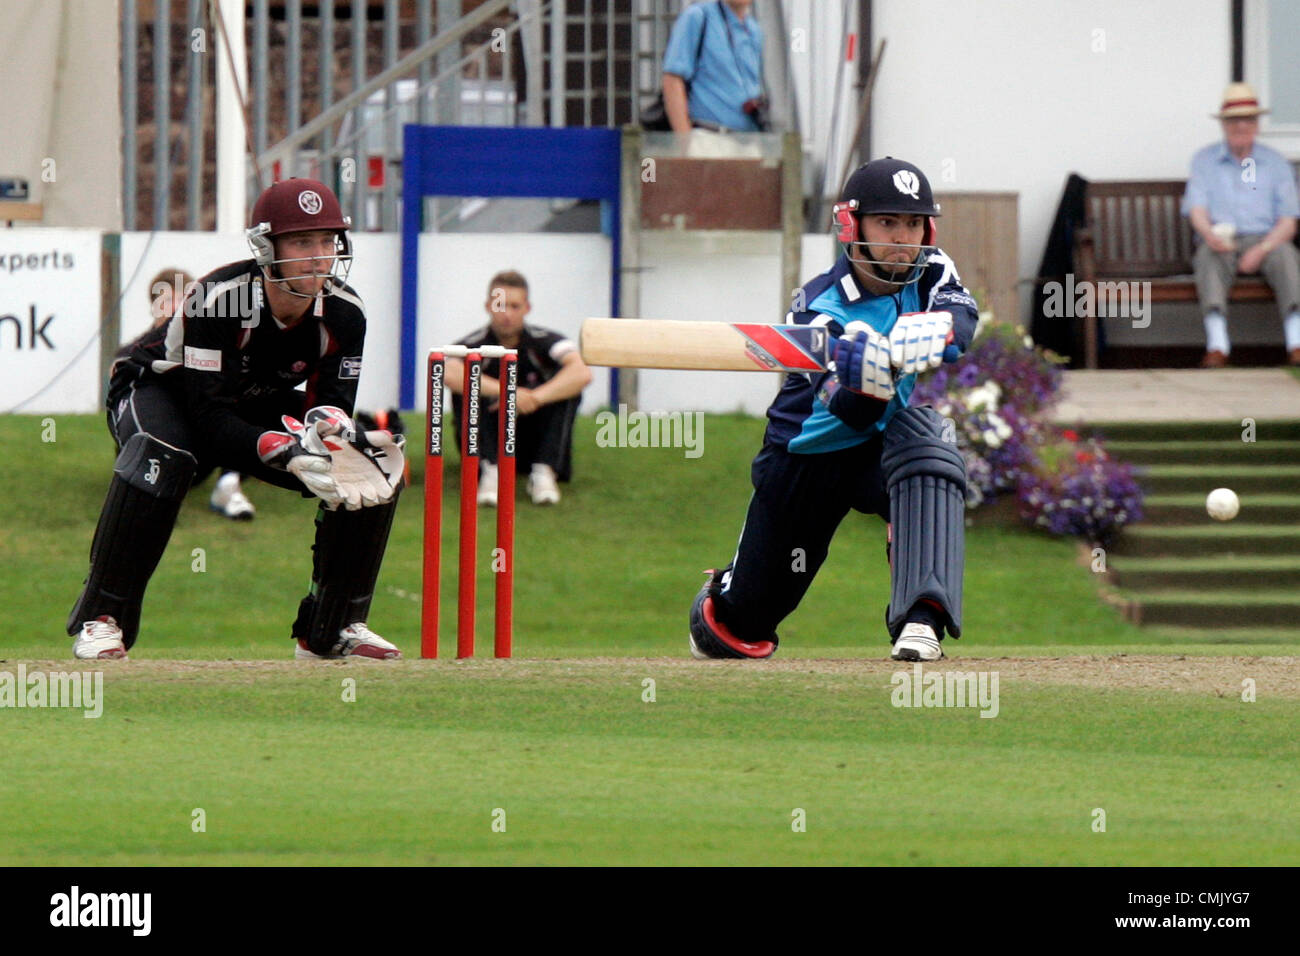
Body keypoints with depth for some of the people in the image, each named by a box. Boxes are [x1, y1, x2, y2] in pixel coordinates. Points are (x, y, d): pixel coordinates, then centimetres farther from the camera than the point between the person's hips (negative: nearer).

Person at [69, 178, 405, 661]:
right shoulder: (217, 298, -35)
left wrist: (331, 425, -39)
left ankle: (333, 627, 1)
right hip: (162, 389, -5)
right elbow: (209, 417, -36)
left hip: (261, 410, 5)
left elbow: (333, 403, -13)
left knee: (377, 469, -13)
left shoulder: (343, 312, -18)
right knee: (160, 456, -41)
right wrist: (285, 451, -50)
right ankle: (101, 619, -29)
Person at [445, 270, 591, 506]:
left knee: (568, 386, -21)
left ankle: (544, 472, -28)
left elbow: (582, 373, -29)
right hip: (492, 445, -1)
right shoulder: (475, 344, -13)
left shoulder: (542, 340, -10)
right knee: (466, 390, -25)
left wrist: (536, 398, -41)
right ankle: (490, 471, -34)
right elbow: (449, 374, -37)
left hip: (534, 442, 1)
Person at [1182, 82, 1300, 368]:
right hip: (1220, 239, -1)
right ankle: (1217, 345, -53)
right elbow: (1197, 210, 0)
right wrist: (1210, 234, -25)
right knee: (1209, 257, -36)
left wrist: (1262, 250, -15)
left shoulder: (1276, 163, 13)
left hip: (1267, 240, 1)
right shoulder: (1204, 160, 13)